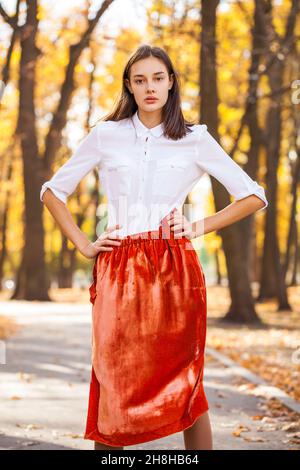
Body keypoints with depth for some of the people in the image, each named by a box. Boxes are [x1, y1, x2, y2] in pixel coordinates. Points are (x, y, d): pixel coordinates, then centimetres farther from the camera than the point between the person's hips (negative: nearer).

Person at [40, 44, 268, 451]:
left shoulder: (195, 139, 6)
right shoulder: (106, 135, 7)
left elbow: (253, 196, 10)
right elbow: (53, 192, 14)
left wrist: (200, 227, 2)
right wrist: (84, 245, 5)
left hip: (175, 270, 0)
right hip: (119, 271, 0)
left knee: (186, 382, 1)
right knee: (114, 381, 0)